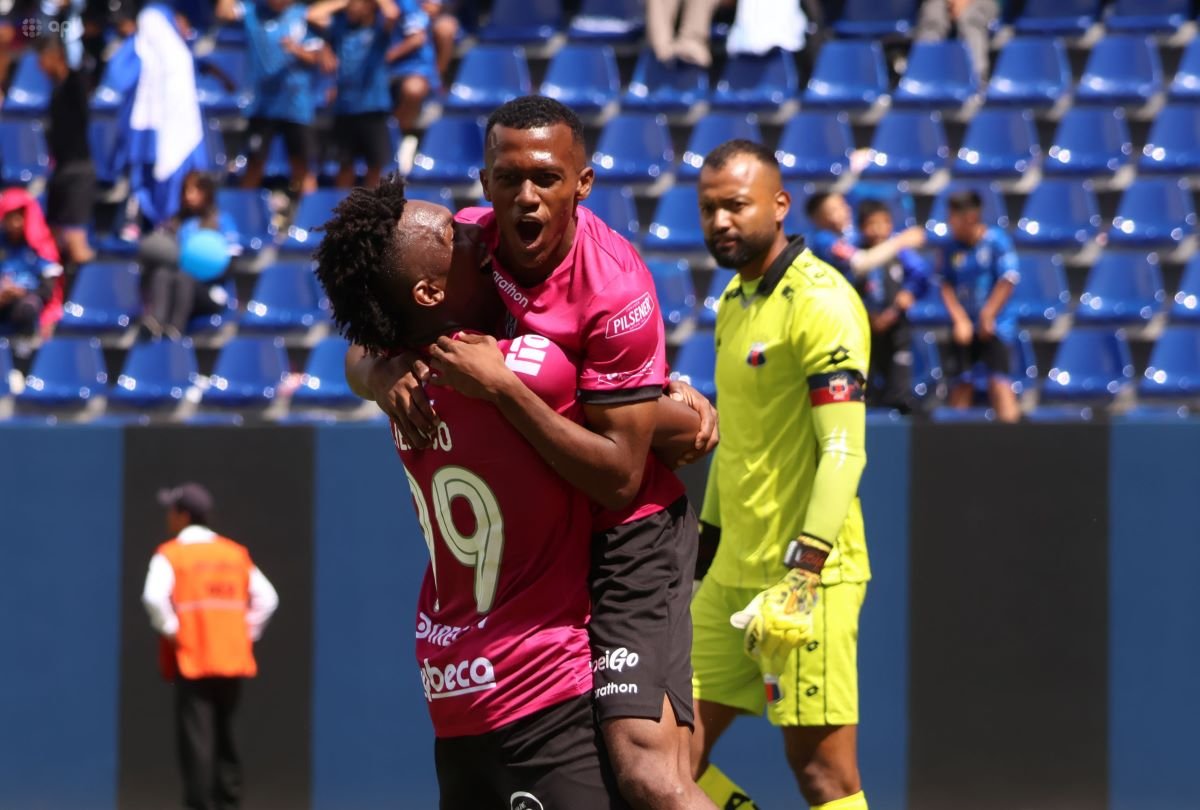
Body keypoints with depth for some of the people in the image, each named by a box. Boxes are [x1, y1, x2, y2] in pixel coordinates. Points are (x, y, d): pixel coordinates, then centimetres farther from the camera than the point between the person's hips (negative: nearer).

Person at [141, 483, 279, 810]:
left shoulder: (170, 554, -4)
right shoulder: (236, 553, 12)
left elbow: (154, 596, -21)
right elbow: (267, 597, 8)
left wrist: (169, 631, -9)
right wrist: (247, 632, 10)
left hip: (191, 660, -5)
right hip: (233, 660, 5)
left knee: (195, 737, -6)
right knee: (225, 734, 16)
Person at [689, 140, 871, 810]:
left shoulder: (821, 302, -13)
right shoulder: (736, 301, 15)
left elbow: (845, 451, -19)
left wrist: (802, 574, -26)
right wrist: (707, 544, 24)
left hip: (807, 578, -9)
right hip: (734, 576, 9)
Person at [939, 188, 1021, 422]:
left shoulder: (996, 241, -10)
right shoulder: (952, 247, 2)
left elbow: (1007, 281, -12)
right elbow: (946, 286, 4)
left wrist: (987, 317, -11)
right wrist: (960, 319, -7)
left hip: (994, 326, -4)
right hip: (964, 326, 4)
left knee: (998, 381, -13)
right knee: (961, 381, 4)